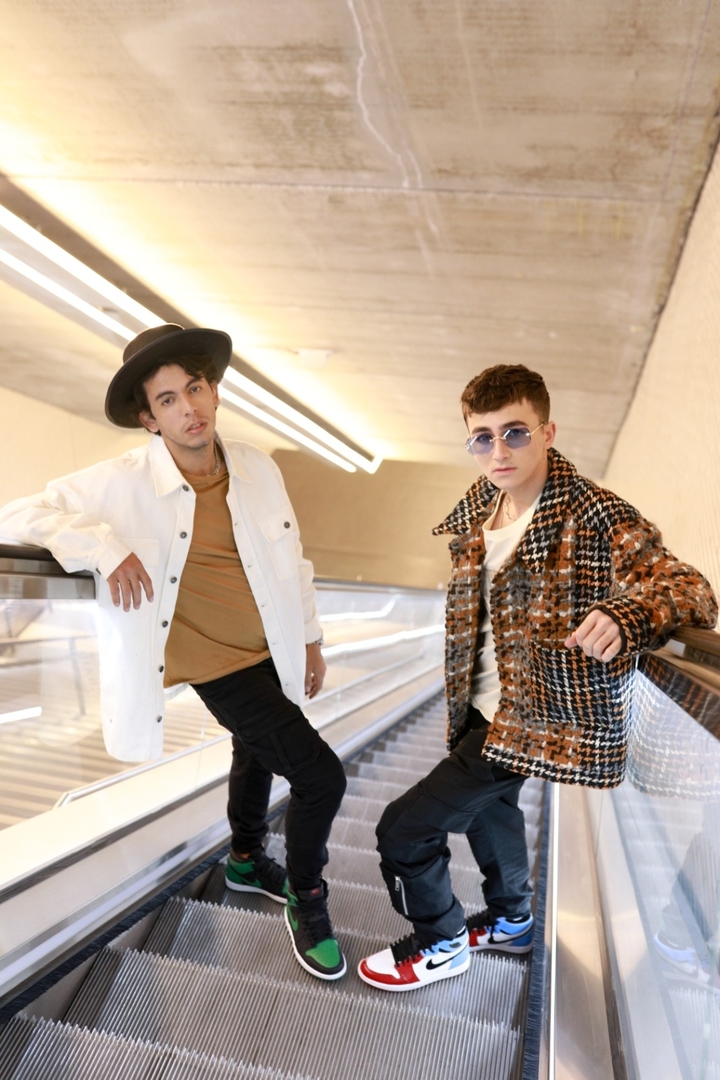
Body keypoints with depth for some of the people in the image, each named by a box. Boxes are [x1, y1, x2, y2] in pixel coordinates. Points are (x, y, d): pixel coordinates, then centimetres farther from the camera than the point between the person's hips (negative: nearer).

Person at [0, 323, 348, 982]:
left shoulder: (258, 467, -6)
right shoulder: (124, 484, -18)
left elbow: (293, 558, 5)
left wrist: (311, 638, 10)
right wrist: (104, 546, -31)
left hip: (274, 650, 6)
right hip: (219, 664, -6)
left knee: (257, 752, 28)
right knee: (321, 776, -11)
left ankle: (246, 860, 59)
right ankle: (307, 901, 18)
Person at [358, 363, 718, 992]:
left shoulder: (595, 518, -25)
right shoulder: (480, 506, -2)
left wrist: (625, 614, -54)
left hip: (532, 723, -8)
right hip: (485, 709, 8)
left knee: (404, 828, -3)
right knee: (488, 803, 30)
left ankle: (442, 944, 26)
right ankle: (511, 923, 57)